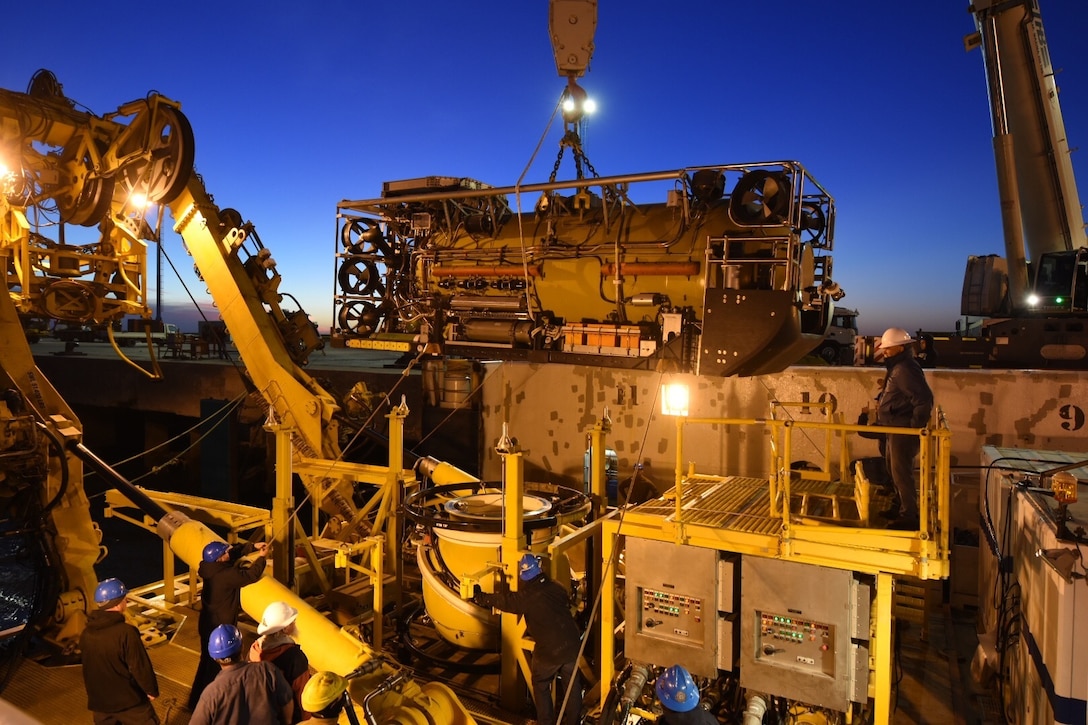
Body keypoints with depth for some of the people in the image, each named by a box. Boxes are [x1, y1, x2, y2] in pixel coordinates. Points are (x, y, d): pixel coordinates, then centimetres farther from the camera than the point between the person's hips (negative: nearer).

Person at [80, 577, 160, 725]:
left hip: (99, 701, 6)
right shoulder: (126, 632, -25)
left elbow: (89, 668, 10)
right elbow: (140, 666, -20)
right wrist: (151, 690, -6)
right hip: (129, 700, -6)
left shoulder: (86, 634, -4)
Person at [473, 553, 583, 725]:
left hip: (548, 650, -4)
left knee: (541, 686, 20)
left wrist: (479, 596, 13)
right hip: (571, 645, 4)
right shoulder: (557, 588, 2)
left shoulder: (526, 597, -12)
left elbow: (502, 600, -1)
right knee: (572, 685, 20)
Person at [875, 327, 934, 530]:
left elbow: (924, 399, -27)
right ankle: (902, 506, 34)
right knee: (892, 467, 20)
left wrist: (914, 427, -22)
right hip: (896, 429, 11)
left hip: (904, 430, -11)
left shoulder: (905, 369, -21)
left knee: (901, 472, -3)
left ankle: (909, 516, 7)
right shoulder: (898, 367, 12)